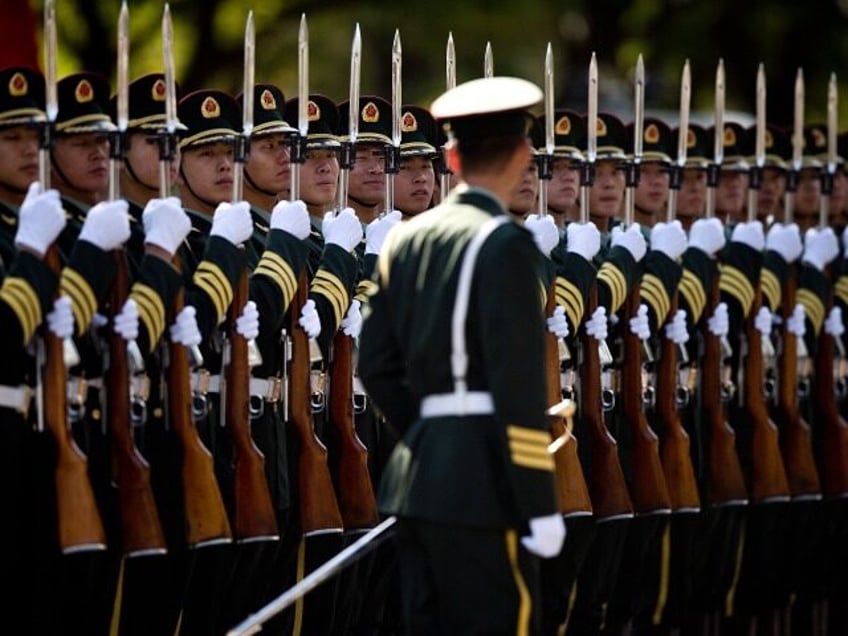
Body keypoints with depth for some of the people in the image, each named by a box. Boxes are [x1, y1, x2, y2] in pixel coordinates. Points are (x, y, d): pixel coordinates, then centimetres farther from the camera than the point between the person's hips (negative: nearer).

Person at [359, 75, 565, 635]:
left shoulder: (408, 239, 12)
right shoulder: (505, 244, -11)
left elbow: (377, 366, 14)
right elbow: (519, 385, -16)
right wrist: (540, 506, -14)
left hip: (417, 477, 8)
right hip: (481, 491, -8)